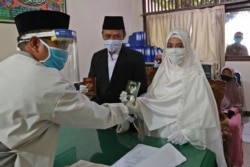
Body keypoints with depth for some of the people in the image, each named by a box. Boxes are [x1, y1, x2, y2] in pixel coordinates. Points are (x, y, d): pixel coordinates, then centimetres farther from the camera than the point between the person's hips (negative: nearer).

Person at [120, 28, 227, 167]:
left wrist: (186, 133, -23)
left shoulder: (195, 75, -10)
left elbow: (203, 109, -14)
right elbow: (151, 100, 2)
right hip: (162, 134, 4)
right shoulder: (162, 73, 3)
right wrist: (134, 102, -16)